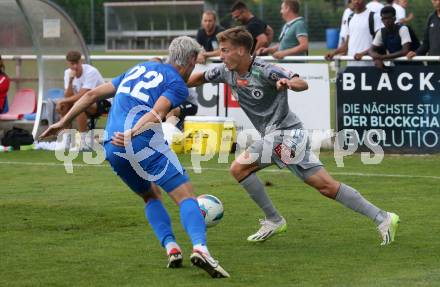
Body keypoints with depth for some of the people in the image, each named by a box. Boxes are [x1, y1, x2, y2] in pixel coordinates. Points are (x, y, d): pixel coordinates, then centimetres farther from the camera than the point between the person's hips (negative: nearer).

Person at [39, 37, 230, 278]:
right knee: (186, 196, -7)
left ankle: (171, 247, 6)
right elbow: (157, 113, -15)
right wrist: (132, 133, -26)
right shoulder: (177, 84, 6)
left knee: (150, 197, 25)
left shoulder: (140, 69, 26)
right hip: (144, 144, -6)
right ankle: (200, 248, -30)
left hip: (112, 149, 6)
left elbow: (93, 94, 26)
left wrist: (63, 122, 30)